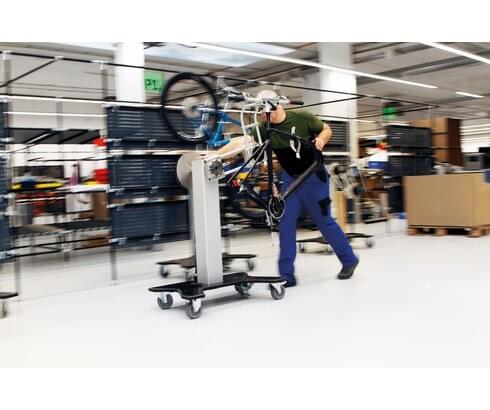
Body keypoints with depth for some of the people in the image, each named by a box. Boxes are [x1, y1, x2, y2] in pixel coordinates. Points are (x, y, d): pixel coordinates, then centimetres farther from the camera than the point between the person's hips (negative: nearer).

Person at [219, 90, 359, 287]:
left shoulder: (302, 117, -16)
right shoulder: (264, 129, -9)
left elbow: (326, 129, -1)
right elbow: (241, 141, -23)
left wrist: (321, 139, -23)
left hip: (313, 177, -4)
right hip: (289, 178, 4)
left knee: (324, 222, 3)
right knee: (285, 224, -2)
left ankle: (349, 260, 24)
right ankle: (287, 275, 6)